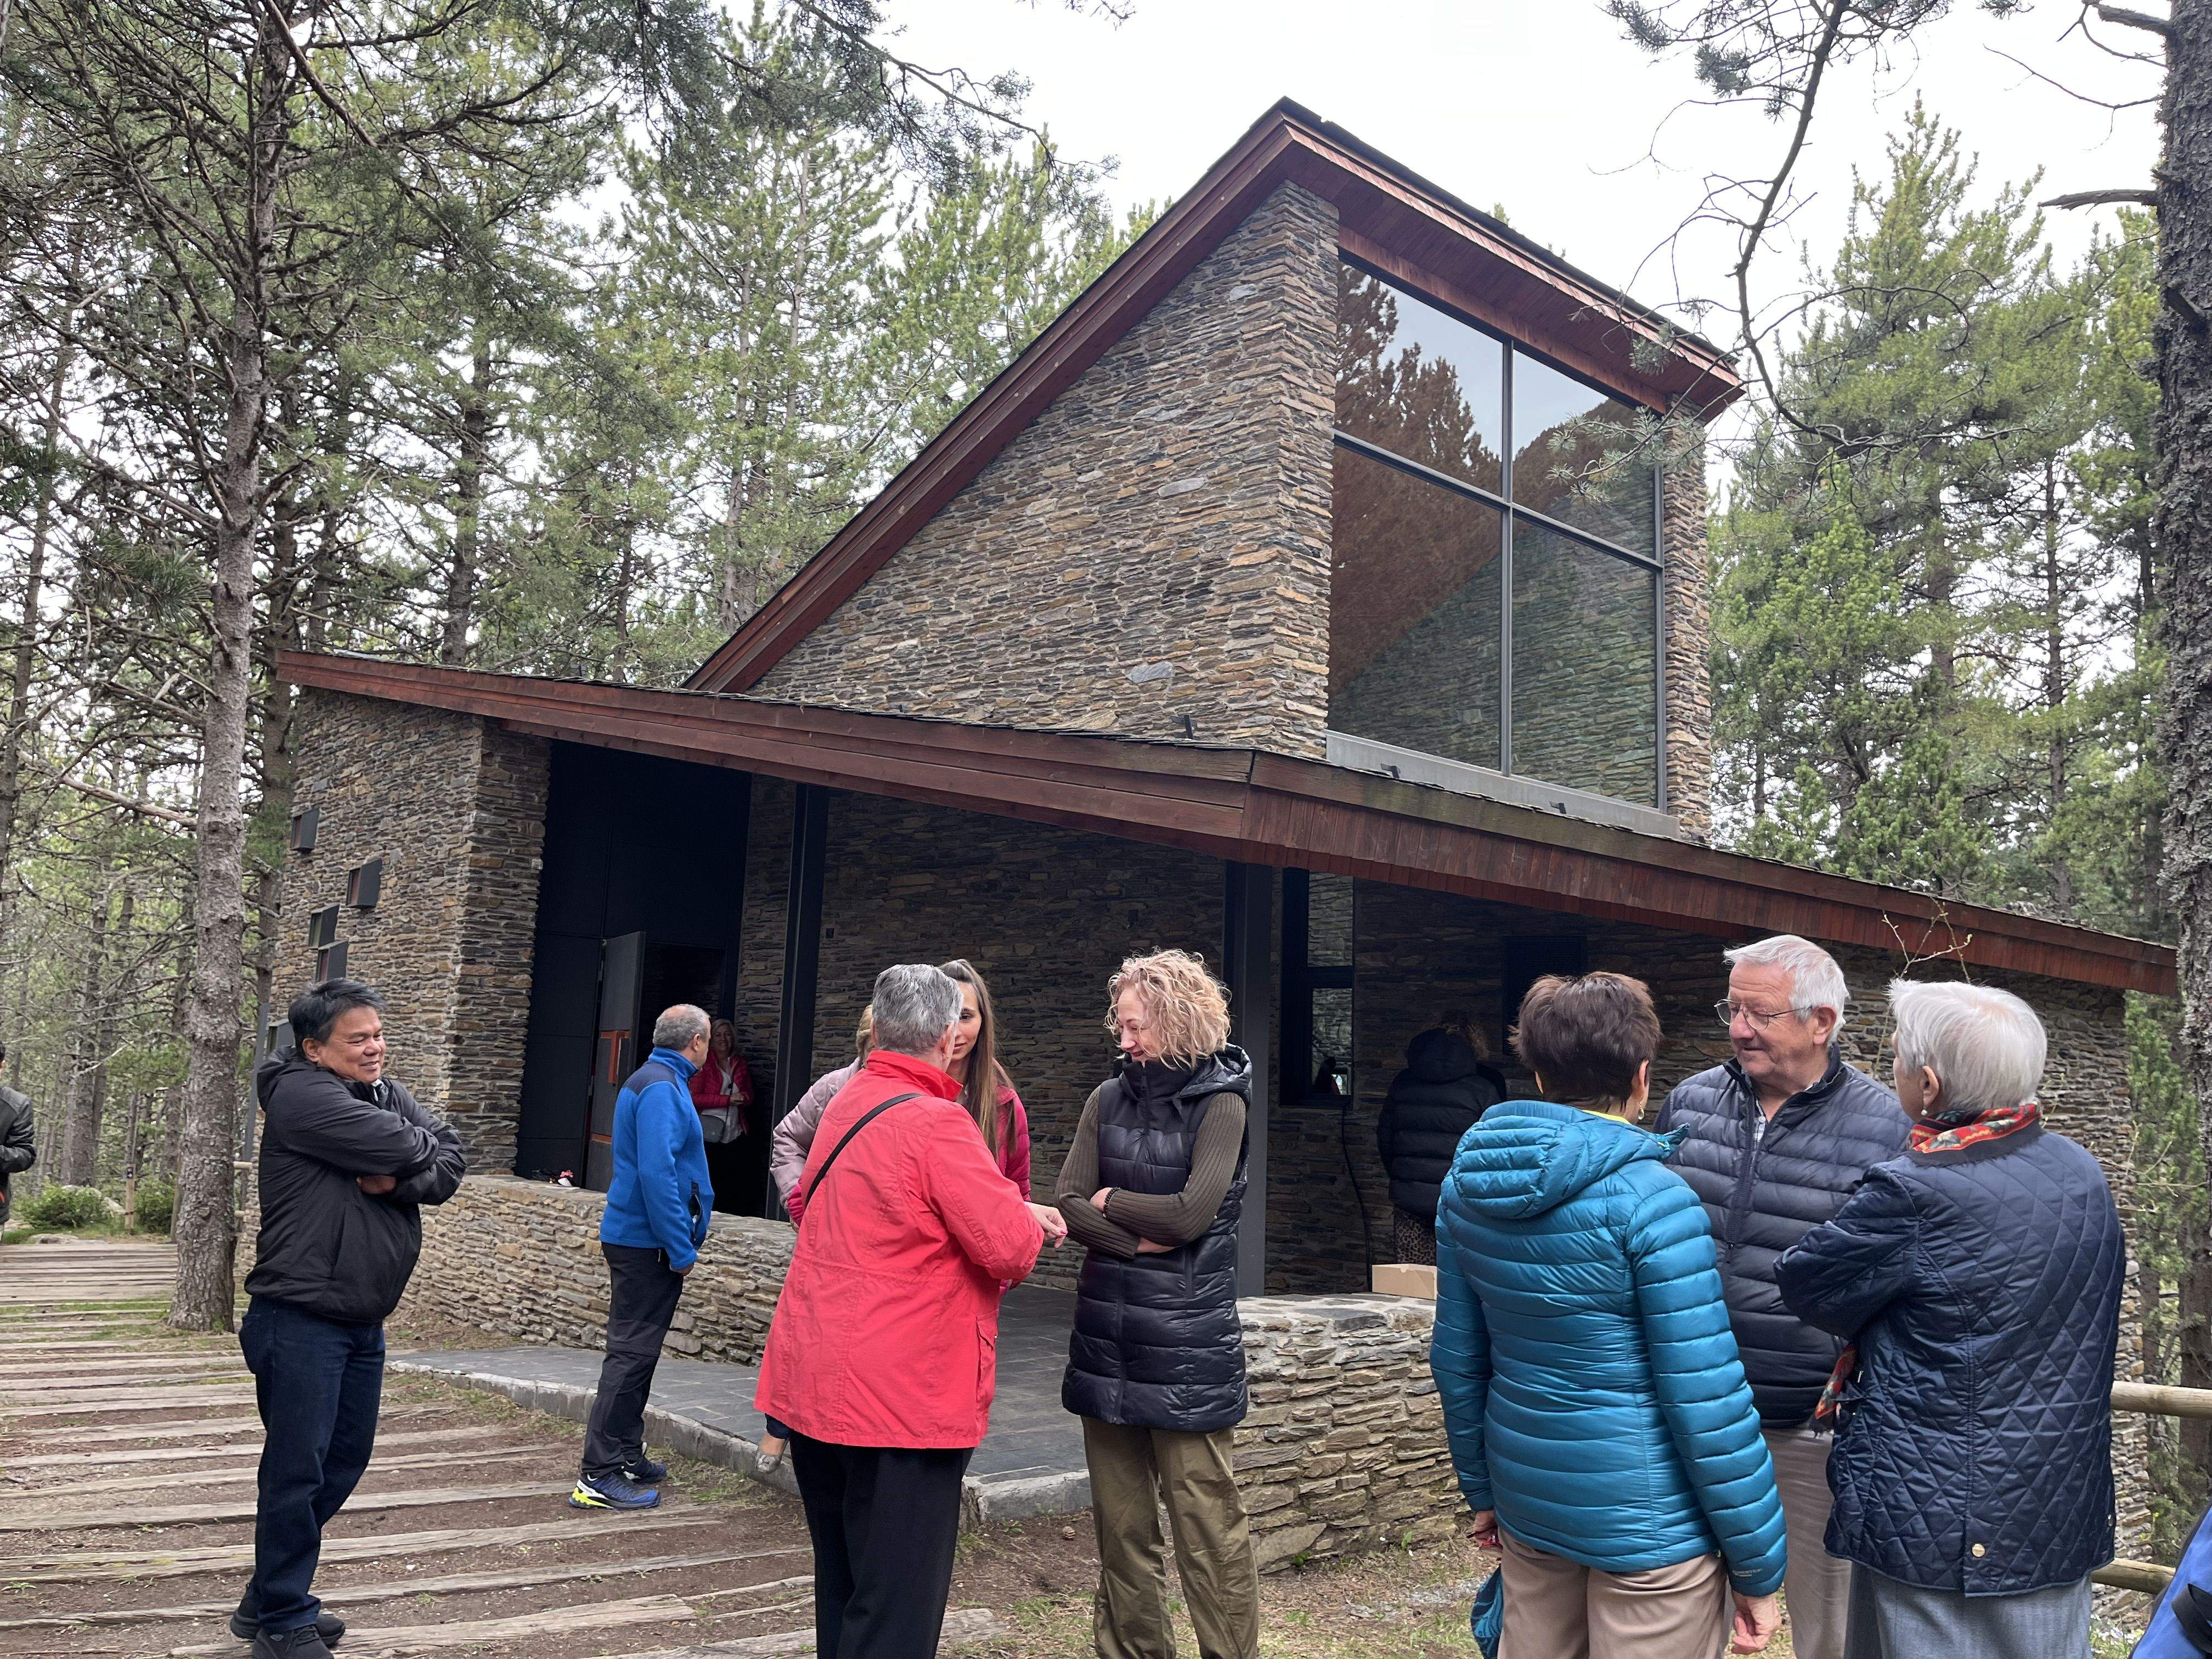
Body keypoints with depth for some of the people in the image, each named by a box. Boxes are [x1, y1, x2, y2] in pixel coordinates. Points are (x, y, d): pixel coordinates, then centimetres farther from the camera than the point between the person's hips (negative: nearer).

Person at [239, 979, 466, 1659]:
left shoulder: (389, 1092, 10)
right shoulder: (302, 1094, -16)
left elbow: (450, 1163, 0)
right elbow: (407, 1148, -25)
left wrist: (398, 1181, -17)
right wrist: (422, 1150, -3)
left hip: (363, 1321, 8)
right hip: (300, 1319, -8)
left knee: (343, 1462, 17)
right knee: (296, 1470, 1)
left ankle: (271, 1599, 33)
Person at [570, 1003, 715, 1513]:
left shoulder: (654, 1081, 17)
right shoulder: (661, 1088, -16)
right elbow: (656, 1173, -24)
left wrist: (680, 1241, 25)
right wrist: (682, 1248, -21)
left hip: (634, 1239, 10)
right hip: (648, 1243, -10)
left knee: (635, 1351, 17)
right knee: (632, 1352, -7)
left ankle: (626, 1456, 27)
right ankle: (600, 1475, -3)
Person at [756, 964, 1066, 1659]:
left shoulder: (846, 1105, 9)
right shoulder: (937, 1123, -18)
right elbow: (1011, 1249, -21)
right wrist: (1027, 1217, 4)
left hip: (815, 1384, 9)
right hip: (900, 1395, -9)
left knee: (841, 1588, 21)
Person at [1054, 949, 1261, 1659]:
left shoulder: (1220, 1103, -5)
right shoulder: (1108, 1099, 9)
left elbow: (1193, 1213, -14)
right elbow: (1067, 1203, 2)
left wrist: (1111, 1201, -2)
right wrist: (1138, 1238, -12)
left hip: (1186, 1339, -5)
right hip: (1107, 1331, 5)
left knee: (1207, 1522, -2)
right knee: (1120, 1521, 12)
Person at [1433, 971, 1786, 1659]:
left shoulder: (1469, 1183, -1)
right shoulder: (1651, 1198, -19)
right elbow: (1706, 1398, -18)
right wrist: (1757, 1568, -8)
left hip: (1528, 1502, 6)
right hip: (1645, 1524, -6)